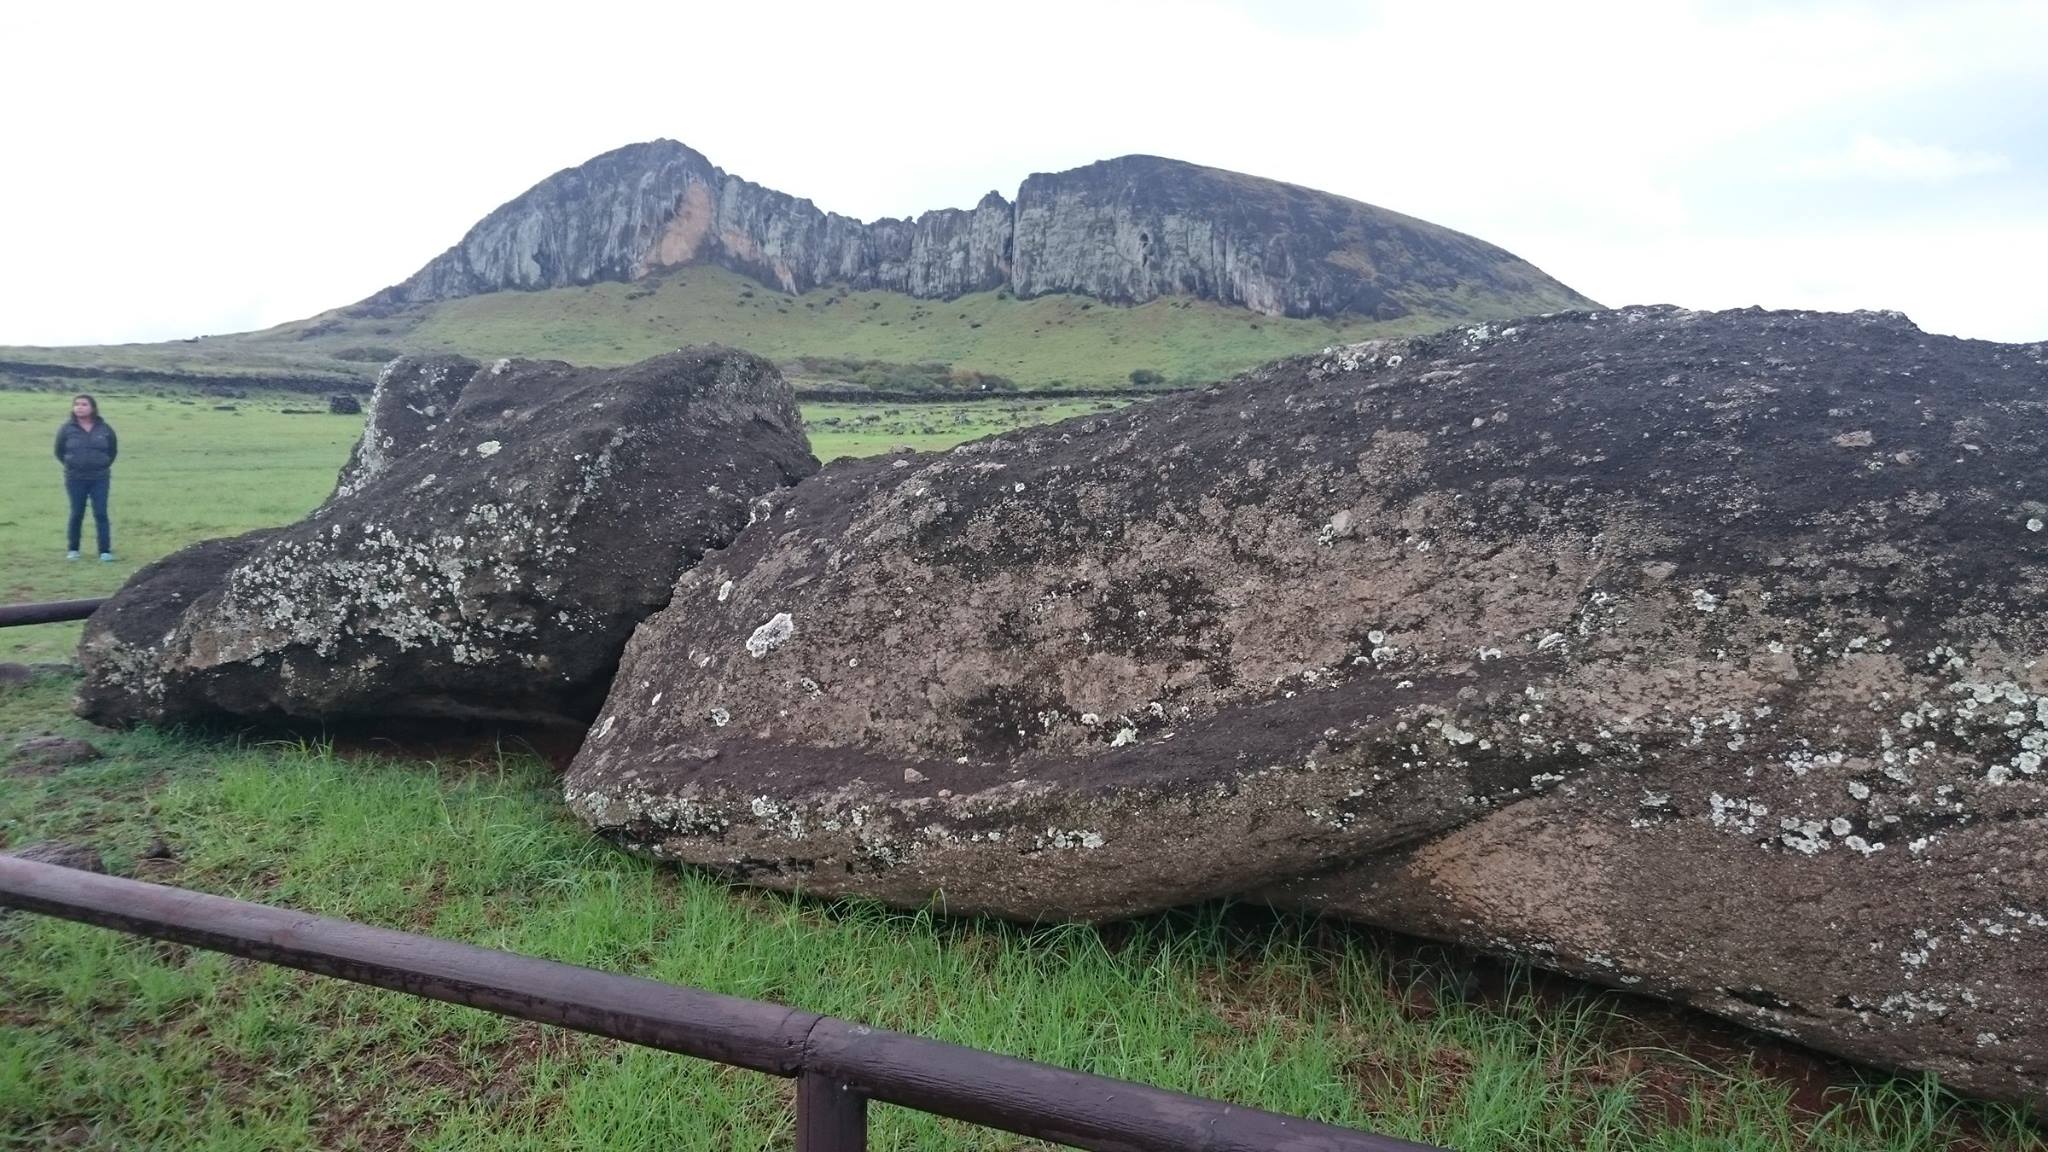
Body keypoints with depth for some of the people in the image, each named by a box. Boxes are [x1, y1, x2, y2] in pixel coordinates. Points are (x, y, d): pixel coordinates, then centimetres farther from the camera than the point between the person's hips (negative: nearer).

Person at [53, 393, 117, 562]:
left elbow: (113, 450, 13)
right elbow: (59, 451, 9)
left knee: (101, 514, -3)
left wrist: (104, 465, 7)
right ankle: (73, 549, 18)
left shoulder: (104, 429, 1)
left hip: (100, 478, 0)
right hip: (75, 479, 0)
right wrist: (71, 465, 6)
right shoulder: (67, 428, -1)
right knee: (77, 514, 5)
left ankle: (105, 551, -1)